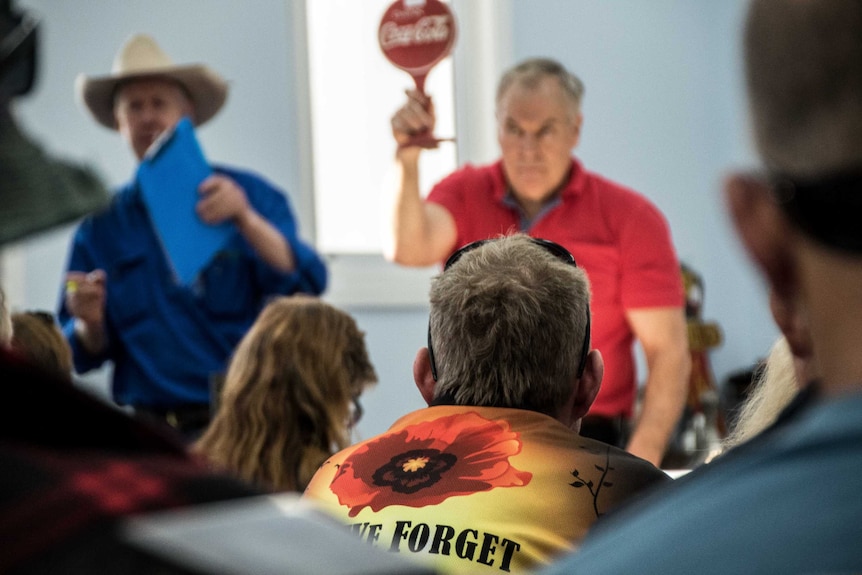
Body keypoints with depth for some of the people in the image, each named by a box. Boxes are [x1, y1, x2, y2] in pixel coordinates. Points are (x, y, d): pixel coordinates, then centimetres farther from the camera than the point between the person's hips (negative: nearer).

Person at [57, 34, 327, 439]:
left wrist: (245, 218, -20)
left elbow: (305, 286, -8)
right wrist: (90, 325, -8)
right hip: (149, 431, 2)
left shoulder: (249, 194, 5)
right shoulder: (101, 228, 11)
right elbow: (84, 356, 14)